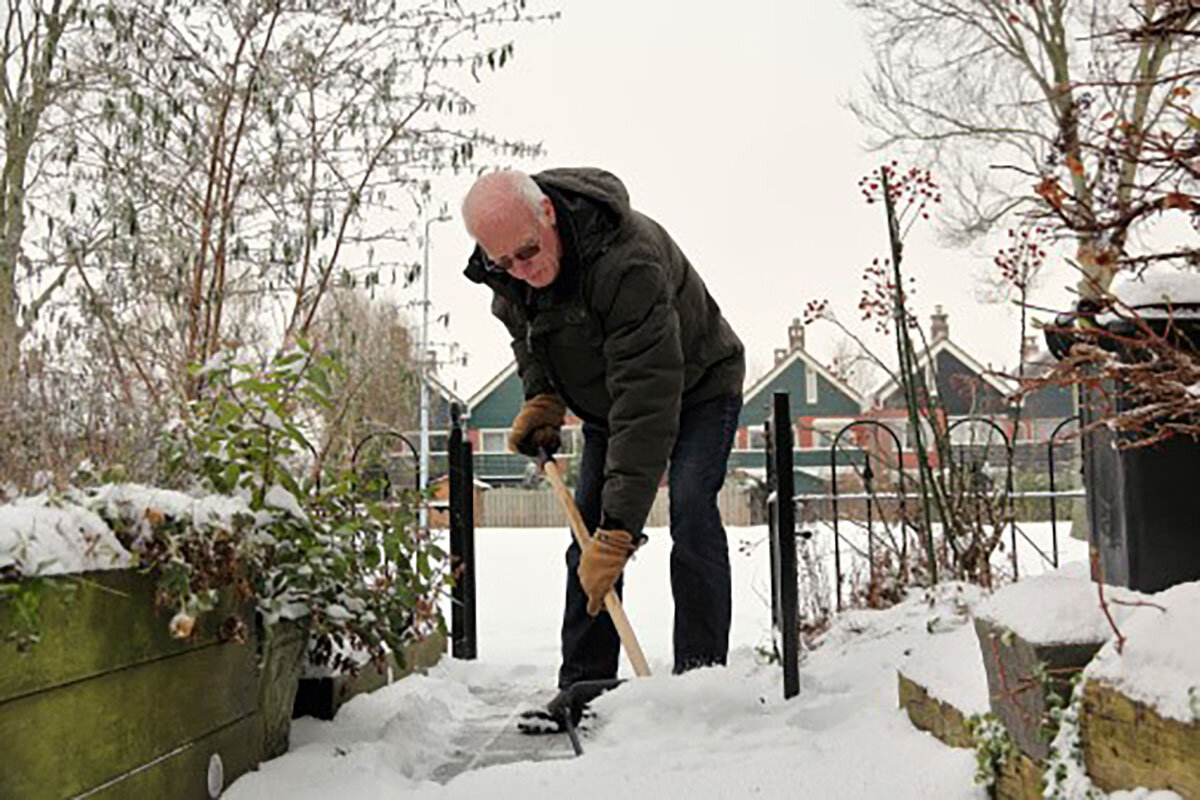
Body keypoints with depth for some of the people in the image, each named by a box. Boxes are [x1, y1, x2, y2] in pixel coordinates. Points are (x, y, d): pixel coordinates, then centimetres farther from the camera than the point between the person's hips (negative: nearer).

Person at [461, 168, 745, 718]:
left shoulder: (628, 262, -42)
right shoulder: (504, 274, -17)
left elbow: (648, 400, -45)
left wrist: (619, 529, -48)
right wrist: (543, 398, -10)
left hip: (697, 387, -6)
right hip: (605, 399, 6)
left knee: (690, 508, -24)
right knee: (589, 530, 0)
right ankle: (583, 685, 6)